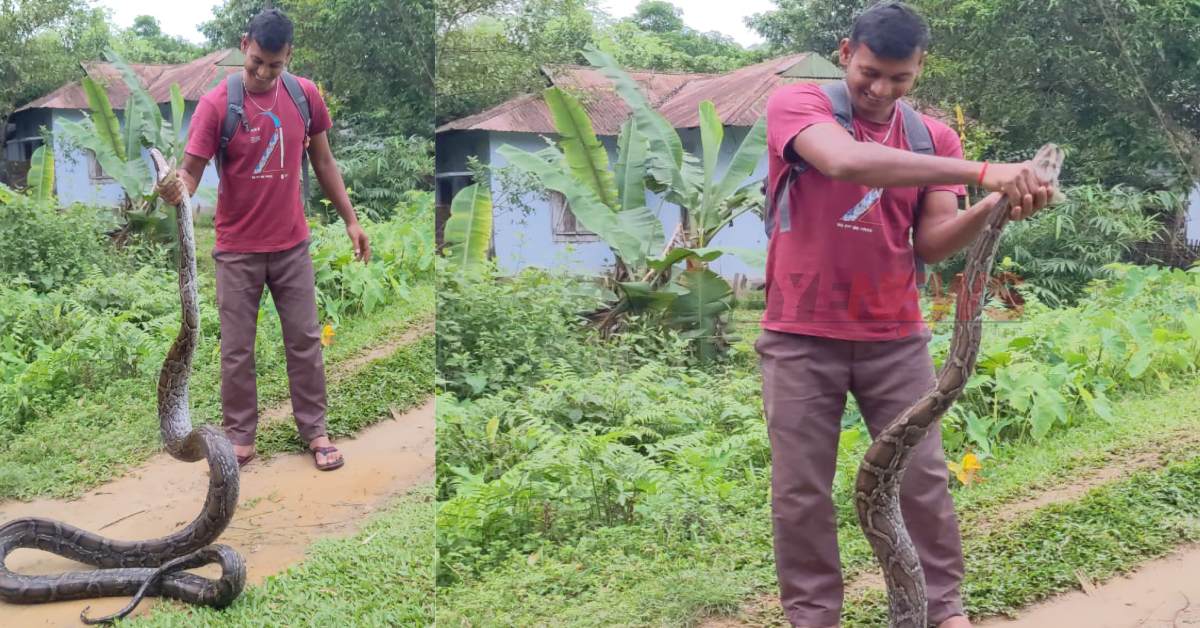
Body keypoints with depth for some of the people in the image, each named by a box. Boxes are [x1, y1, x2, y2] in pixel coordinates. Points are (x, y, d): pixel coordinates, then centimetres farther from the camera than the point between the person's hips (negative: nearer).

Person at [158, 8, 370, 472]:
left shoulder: (306, 96, -3)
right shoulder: (216, 104, -13)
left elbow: (323, 163, 8)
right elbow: (190, 172, -14)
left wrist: (350, 220, 8)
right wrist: (175, 189, -38)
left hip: (292, 246, 3)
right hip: (237, 250, -2)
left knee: (305, 341, 10)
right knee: (236, 350, 6)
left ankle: (315, 431, 23)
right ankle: (240, 438, 20)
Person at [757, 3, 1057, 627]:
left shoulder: (933, 138, 5)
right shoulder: (795, 104, -8)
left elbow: (932, 243, 0)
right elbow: (846, 161, -30)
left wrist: (993, 206, -21)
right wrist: (980, 172, -33)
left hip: (895, 339, 3)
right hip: (801, 337, -3)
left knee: (923, 481, 6)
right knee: (800, 492, 2)